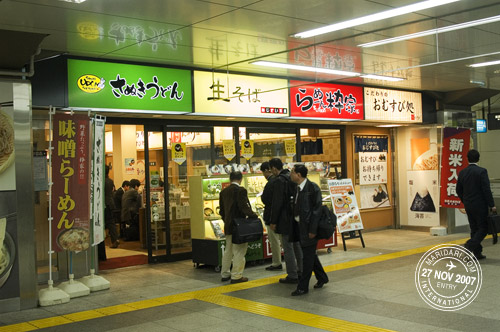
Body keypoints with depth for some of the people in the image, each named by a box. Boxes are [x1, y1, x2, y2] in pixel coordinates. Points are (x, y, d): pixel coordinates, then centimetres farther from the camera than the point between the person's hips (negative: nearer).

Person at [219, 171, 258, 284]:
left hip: (228, 226, 7)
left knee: (228, 250, 18)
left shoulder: (223, 192, 7)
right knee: (239, 251, 0)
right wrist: (253, 215, -8)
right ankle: (236, 276, 2)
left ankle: (225, 274, 25)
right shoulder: (241, 190, -15)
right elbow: (244, 207, -21)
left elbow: (222, 210, 12)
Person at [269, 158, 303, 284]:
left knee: (288, 248, -2)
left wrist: (273, 222, -12)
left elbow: (277, 203, -18)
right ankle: (301, 271, 27)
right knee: (297, 245, 18)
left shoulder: (279, 181, -16)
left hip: (285, 220, -9)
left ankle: (292, 276, 3)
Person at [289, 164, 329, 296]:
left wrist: (312, 230, -19)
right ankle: (322, 277, 36)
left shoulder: (313, 188, -15)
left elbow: (317, 209, -17)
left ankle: (303, 287, 6)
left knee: (308, 256, 0)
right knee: (309, 254, 18)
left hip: (308, 227, -8)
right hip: (299, 226, 8)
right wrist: (294, 226, 8)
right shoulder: (298, 188, 9)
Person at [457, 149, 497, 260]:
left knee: (474, 229, 13)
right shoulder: (481, 171, -12)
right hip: (480, 205, -6)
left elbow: (458, 190, 9)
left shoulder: (462, 172, 4)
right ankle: (470, 245, -15)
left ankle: (477, 253, 16)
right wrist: (492, 205, -9)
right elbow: (486, 189, -15)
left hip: (468, 206, 6)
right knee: (483, 228, 3)